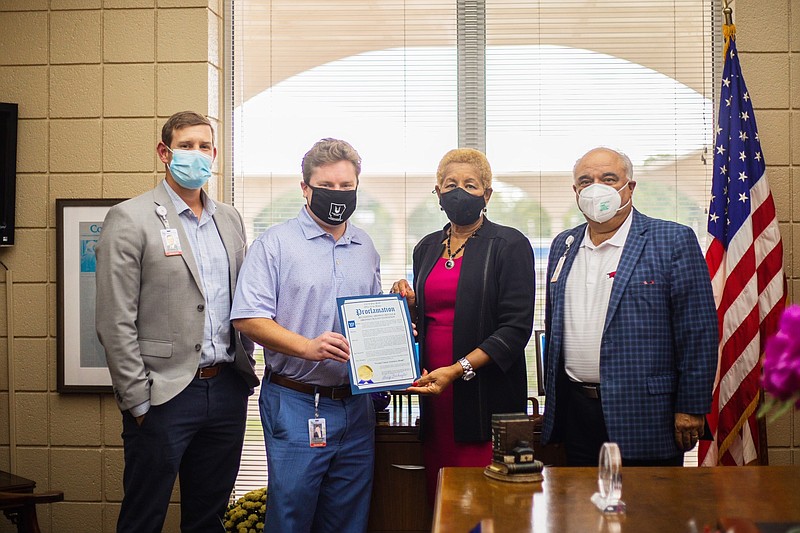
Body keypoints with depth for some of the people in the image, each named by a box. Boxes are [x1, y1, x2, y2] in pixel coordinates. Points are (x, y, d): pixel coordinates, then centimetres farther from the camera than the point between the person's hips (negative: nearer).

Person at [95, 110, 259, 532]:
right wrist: (138, 400, -12)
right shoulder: (130, 219, -7)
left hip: (227, 389, 6)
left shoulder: (229, 219, 13)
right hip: (165, 397, -5)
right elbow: (115, 322, -10)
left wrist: (246, 371, 10)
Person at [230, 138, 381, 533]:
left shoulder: (366, 248, 14)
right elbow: (247, 318, -11)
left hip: (355, 406, 5)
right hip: (296, 405, -5)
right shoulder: (276, 243, -4)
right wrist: (307, 347, -23)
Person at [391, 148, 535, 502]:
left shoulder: (510, 245, -3)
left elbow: (516, 327, -9)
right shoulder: (427, 248, 16)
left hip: (485, 398, -5)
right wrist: (409, 305, 1)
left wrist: (458, 370, -18)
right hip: (434, 396, 5)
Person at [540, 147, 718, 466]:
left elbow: (698, 330, -8)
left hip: (644, 413, -5)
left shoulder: (673, 240, -5)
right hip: (574, 409, 5)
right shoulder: (563, 245, 13)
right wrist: (552, 398, 16)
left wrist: (691, 408, -11)